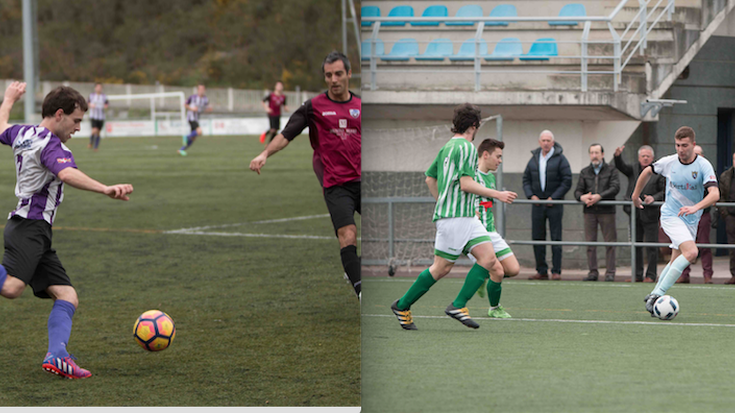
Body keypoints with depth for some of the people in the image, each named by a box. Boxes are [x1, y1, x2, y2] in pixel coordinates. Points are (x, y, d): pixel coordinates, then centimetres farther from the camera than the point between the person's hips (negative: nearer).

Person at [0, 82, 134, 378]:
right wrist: (106, 190, -40)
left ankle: (57, 357, -14)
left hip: (37, 233, 10)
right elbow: (68, 174, -30)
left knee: (67, 296, 0)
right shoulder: (50, 145, -9)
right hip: (30, 227, -10)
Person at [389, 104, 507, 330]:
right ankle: (402, 306, 10)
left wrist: (442, 202, 35)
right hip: (454, 218, -9)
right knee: (441, 267, -2)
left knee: (488, 259, -3)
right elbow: (466, 184, -19)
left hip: (468, 218, 9)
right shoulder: (466, 147, -11)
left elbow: (430, 178, 25)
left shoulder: (447, 147, 17)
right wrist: (496, 194, -12)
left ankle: (458, 306, -8)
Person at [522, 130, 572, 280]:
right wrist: (531, 195, -2)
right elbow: (526, 179, 15)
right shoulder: (534, 159, 11)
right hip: (537, 204, 4)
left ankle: (556, 271, -3)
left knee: (556, 238, -4)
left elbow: (567, 181, -5)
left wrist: (554, 197, -11)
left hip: (554, 204, -4)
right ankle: (541, 271, 9)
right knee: (537, 238, 3)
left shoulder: (560, 159, -2)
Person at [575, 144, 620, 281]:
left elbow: (615, 188, -8)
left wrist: (599, 196, -20)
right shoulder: (584, 172, 16)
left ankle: (610, 272, 1)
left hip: (606, 210, -3)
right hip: (589, 211, 3)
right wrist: (582, 197, -14)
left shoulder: (611, 170, 6)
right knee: (590, 242, 1)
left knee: (610, 242, -3)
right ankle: (593, 271, 6)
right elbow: (578, 190, 10)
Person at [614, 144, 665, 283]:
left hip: (650, 214, -4)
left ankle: (651, 275, 1)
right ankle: (637, 275, 14)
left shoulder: (658, 172, 1)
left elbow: (665, 191, 0)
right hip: (635, 213, 4)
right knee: (636, 244, 8)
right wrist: (617, 156, -22)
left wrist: (654, 198, -17)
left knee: (651, 246, -4)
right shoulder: (633, 170, 12)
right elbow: (621, 166, -2)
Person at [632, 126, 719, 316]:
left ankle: (653, 296, 23)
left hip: (691, 220, 3)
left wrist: (695, 207, -42)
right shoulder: (668, 162, -8)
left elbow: (714, 194, -26)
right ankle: (658, 294, -25)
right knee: (691, 252, -24)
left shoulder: (703, 166, -13)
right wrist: (636, 194, 23)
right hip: (671, 215, -3)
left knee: (676, 261, 8)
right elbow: (648, 171, 14)